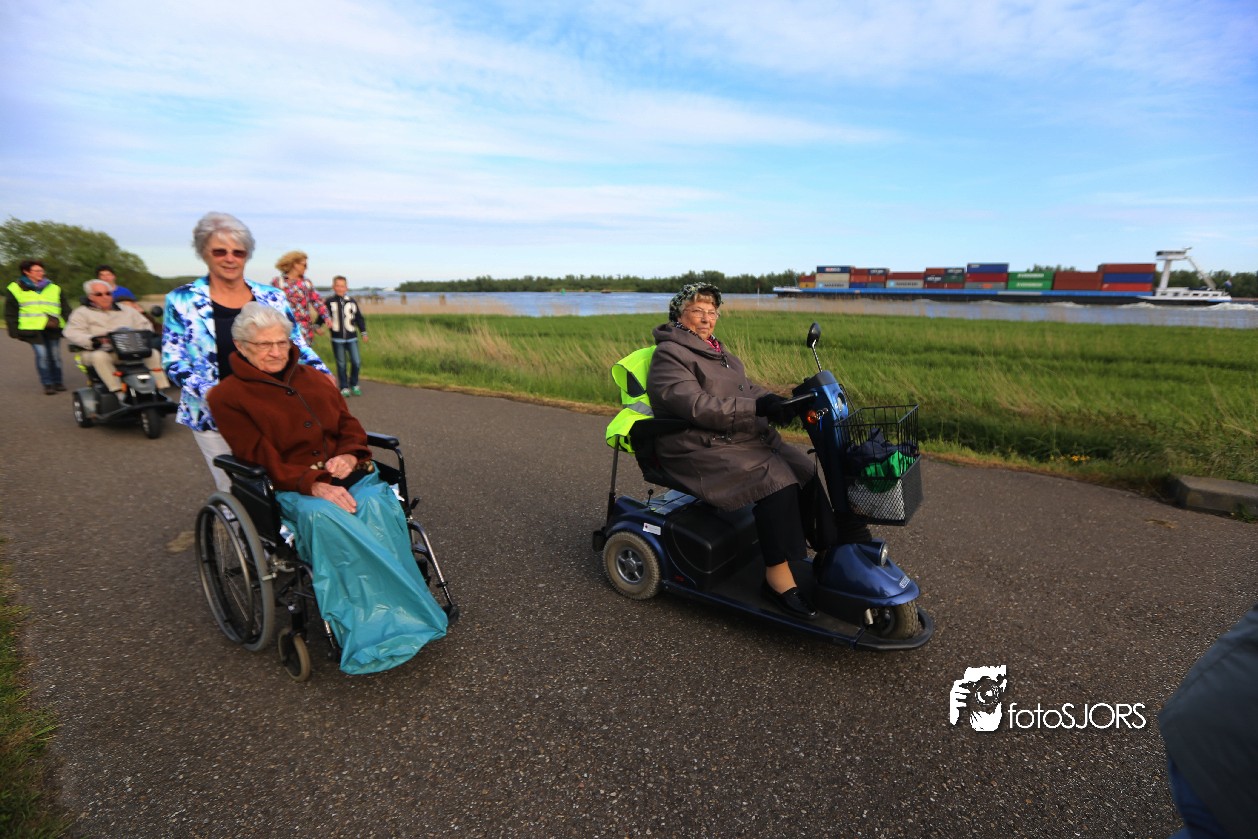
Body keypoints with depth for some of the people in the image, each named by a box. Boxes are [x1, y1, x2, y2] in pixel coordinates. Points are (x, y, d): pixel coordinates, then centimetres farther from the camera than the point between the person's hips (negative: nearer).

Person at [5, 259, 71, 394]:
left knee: (55, 355, 3)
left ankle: (57, 382, 15)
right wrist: (14, 331, 3)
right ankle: (47, 384, -4)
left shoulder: (54, 288, 15)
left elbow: (65, 309, 15)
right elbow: (11, 313, 9)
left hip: (53, 328, 2)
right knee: (41, 355, -11)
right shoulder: (15, 289, 8)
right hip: (33, 328, -2)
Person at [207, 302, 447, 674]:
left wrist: (349, 456, -8)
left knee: (378, 506, -33)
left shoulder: (315, 379, 21)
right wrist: (313, 485, -23)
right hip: (290, 490, -3)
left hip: (348, 476, 4)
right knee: (323, 518, -40)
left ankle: (384, 617, -31)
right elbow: (262, 459, -7)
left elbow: (350, 427, 17)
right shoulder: (228, 396, 6)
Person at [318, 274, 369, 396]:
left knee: (356, 362, -5)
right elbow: (322, 316, 8)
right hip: (337, 339, -1)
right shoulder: (329, 301, 0)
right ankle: (344, 387, 14)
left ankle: (354, 385, 16)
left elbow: (359, 318, 9)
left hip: (352, 338, 1)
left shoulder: (352, 301, 3)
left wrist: (363, 332, 7)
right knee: (341, 364, 4)